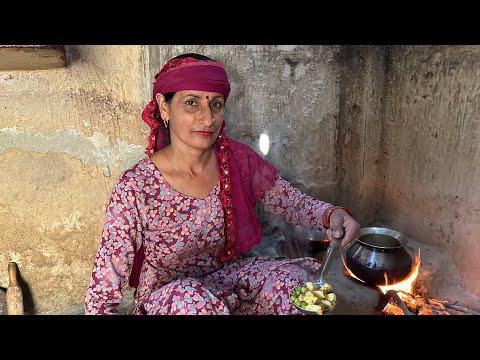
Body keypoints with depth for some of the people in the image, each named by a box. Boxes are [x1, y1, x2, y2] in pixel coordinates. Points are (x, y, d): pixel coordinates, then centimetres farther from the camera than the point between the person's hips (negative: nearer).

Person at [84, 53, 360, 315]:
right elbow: (100, 298, -16)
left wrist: (332, 214, -20)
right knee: (194, 300, -37)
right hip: (164, 299, -3)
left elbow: (294, 203, 1)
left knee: (296, 279, -24)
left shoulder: (238, 159, -11)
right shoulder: (135, 189, -23)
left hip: (229, 276, 4)